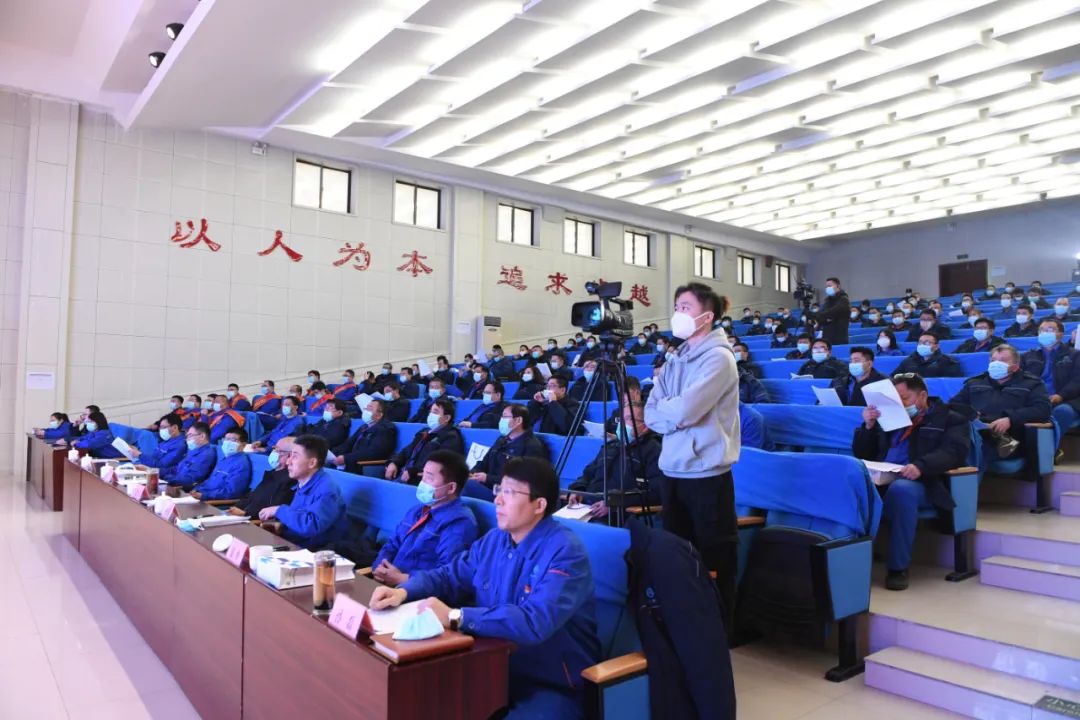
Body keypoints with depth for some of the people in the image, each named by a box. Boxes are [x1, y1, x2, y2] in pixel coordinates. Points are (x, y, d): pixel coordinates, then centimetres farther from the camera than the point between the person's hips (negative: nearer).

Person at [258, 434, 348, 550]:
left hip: (316, 552, -8)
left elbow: (311, 525, -34)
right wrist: (278, 524, 0)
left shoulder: (326, 490, -21)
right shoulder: (302, 484, 7)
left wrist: (279, 510, -20)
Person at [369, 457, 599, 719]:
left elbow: (535, 622, -32)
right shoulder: (493, 540, 5)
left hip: (555, 687, -6)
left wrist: (454, 616, -34)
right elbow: (448, 576, 13)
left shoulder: (565, 552, -21)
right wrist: (403, 591, -7)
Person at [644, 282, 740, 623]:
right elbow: (651, 414, 5)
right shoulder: (676, 359, 12)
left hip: (706, 473, -7)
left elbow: (685, 411, -22)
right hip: (672, 470, 7)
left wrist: (663, 410, -2)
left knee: (713, 559, 4)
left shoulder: (718, 357, -11)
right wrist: (677, 416, -13)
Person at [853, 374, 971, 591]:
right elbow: (862, 454, 23)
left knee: (901, 489, -40)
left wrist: (921, 466, -27)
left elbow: (953, 453, -7)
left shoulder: (950, 419, 13)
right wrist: (868, 426, 5)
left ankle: (899, 568, -27)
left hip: (920, 482, -4)